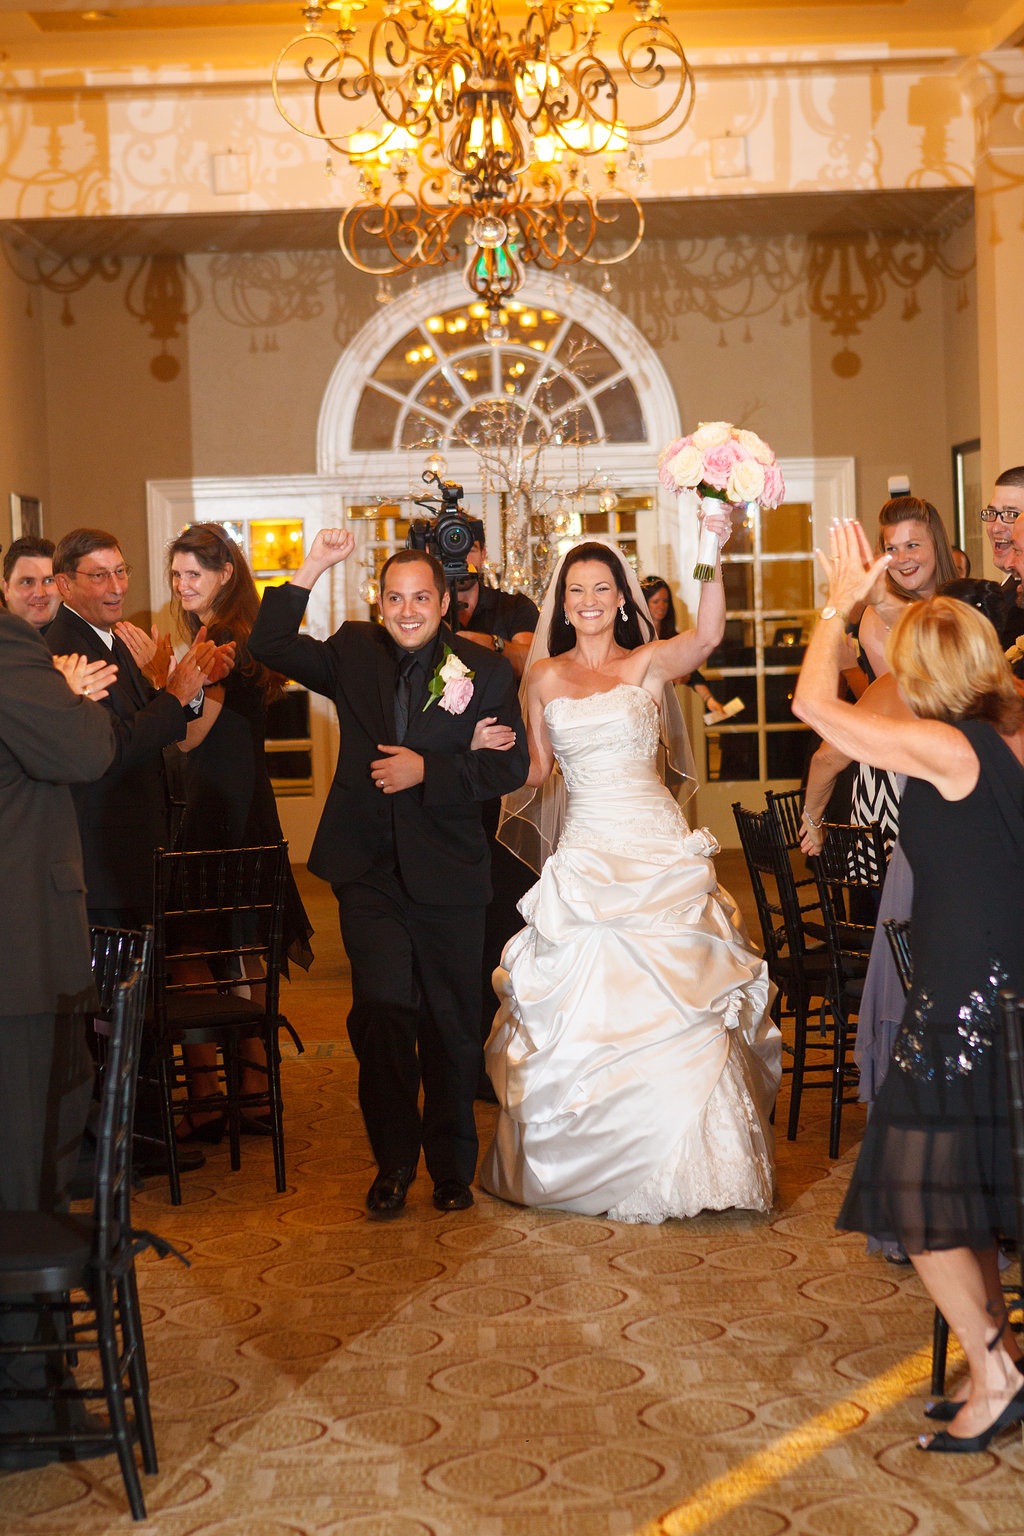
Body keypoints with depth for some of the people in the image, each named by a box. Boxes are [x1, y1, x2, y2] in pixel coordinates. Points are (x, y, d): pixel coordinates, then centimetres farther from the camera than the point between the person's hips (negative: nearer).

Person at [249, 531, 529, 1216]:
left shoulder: (487, 671, 0)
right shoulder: (354, 654, 6)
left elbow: (510, 766, -4)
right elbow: (270, 645, -3)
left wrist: (427, 770, -15)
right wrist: (313, 568, -10)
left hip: (447, 872, 0)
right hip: (369, 870, 1)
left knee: (452, 1025, 10)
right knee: (382, 1007, -11)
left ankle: (452, 1165, 27)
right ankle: (394, 1157, 9)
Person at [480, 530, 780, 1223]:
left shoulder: (650, 663, 2)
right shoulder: (545, 677, 9)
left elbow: (708, 634, -18)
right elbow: (535, 769, 14)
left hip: (660, 850, -2)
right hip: (585, 853, 2)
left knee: (671, 1003, -2)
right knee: (582, 1007, 1)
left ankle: (676, 1162, 11)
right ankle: (589, 1159, 16)